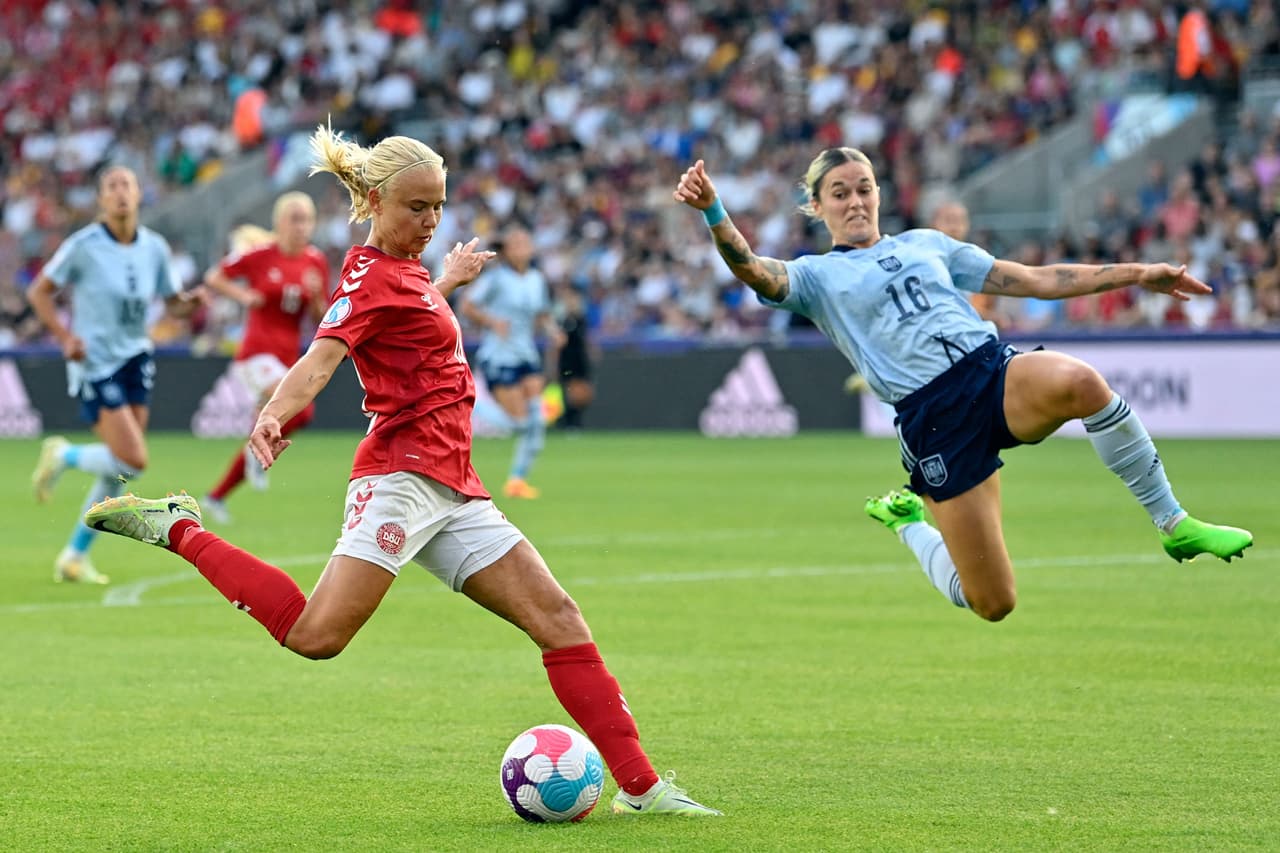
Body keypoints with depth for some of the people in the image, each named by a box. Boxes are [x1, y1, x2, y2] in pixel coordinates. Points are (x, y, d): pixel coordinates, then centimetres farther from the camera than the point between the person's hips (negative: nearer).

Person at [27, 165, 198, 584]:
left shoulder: (155, 248, 2)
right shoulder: (83, 246, -11)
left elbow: (173, 301, 12)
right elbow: (39, 291, -3)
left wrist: (191, 301, -11)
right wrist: (65, 337, -15)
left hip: (135, 360, 5)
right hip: (95, 364, -5)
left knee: (118, 470, 4)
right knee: (132, 461, -16)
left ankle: (75, 555, 17)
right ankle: (62, 456, 12)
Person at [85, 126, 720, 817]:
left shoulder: (402, 270, 19)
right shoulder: (369, 277, -8)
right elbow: (321, 357, -26)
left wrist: (449, 278, 59)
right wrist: (273, 415, -45)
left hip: (451, 490, 9)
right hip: (401, 475, -9)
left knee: (557, 618, 3)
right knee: (317, 635, -23)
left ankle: (639, 788, 4)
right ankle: (179, 530, -5)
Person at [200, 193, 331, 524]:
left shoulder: (316, 263, 6)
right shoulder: (260, 254, -6)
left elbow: (322, 319, 9)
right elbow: (214, 277, 5)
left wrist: (316, 296, -11)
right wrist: (243, 295, -11)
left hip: (288, 356, 6)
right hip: (257, 353, -6)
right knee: (301, 408, -29)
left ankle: (216, 496, 26)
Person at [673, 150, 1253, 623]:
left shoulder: (925, 243, 24)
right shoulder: (816, 276, 13)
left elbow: (1036, 280, 24)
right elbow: (754, 272, -11)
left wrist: (1137, 274, 18)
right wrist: (713, 212, -30)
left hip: (997, 372, 2)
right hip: (933, 420, -2)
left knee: (1079, 382, -36)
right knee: (991, 605, -6)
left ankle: (1174, 525, -19)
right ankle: (906, 523, 28)